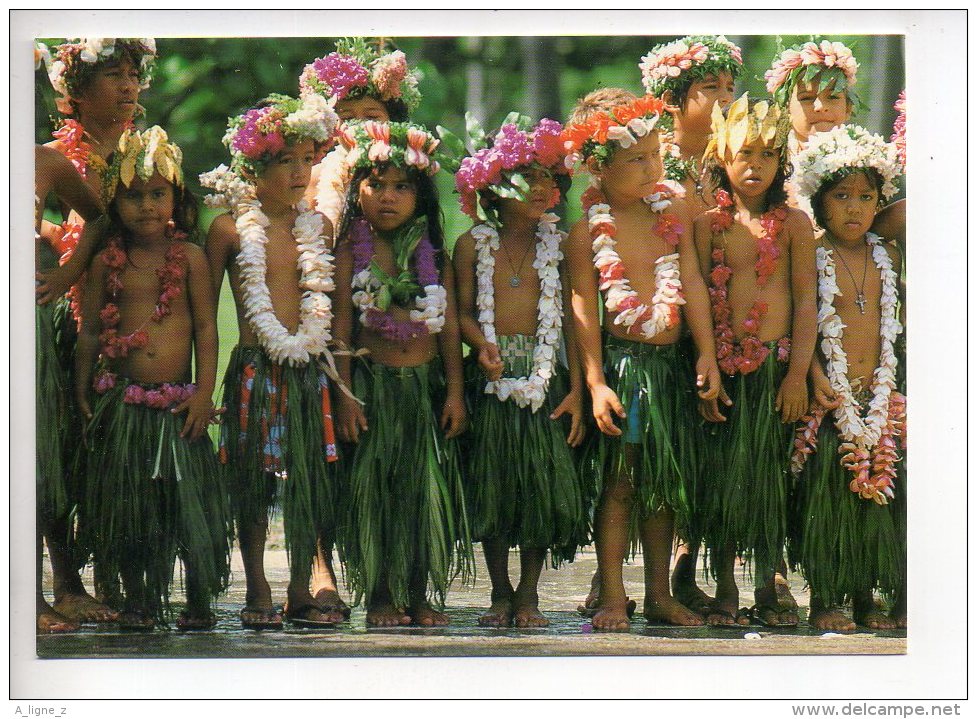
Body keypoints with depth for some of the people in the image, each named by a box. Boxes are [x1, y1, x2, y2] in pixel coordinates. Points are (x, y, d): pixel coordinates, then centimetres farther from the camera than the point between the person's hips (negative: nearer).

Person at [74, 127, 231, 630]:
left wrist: (204, 391, -6)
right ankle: (137, 602, 17)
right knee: (126, 505, 5)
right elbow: (90, 331, 8)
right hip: (122, 401, 1)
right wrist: (81, 391, 2)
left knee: (190, 501, 0)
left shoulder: (189, 257, 1)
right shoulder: (106, 263, 4)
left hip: (178, 403, -1)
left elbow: (206, 328, 1)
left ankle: (199, 603, 12)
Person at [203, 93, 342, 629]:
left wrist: (328, 355, 11)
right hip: (254, 369, -3)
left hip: (310, 371, 3)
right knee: (254, 481, 2)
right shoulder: (230, 228, -2)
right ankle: (257, 593, 11)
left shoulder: (318, 228, 8)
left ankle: (300, 591, 14)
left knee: (310, 479, 5)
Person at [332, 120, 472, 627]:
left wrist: (454, 391, -1)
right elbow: (341, 325, -3)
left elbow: (450, 323, 4)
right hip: (372, 382, -2)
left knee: (425, 488, 3)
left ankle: (420, 594, 11)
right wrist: (345, 394, -8)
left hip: (427, 382, 2)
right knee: (373, 487, 0)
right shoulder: (351, 253, -2)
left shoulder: (433, 253, 4)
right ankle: (379, 596, 7)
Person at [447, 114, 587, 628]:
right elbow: (463, 310, 1)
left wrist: (576, 390, -4)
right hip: (492, 376, 0)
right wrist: (482, 345, -20)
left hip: (544, 374, 0)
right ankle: (501, 594, 16)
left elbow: (571, 319, 2)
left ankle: (528, 595, 11)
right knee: (490, 482, 3)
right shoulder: (474, 244, 3)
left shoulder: (558, 245, 4)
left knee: (543, 480, -1)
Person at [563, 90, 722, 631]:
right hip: (620, 362, -4)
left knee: (665, 480, 11)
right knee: (618, 480, -1)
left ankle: (659, 594, 20)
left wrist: (707, 354, 0)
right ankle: (612, 598, 5)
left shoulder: (673, 211, 4)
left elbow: (692, 283, 4)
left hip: (671, 363, 4)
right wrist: (595, 382, -14)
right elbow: (583, 307, -9)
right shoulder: (587, 230, -7)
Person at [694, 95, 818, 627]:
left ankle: (771, 584, 16)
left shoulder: (794, 223, 3)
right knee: (723, 477, 2)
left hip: (778, 370, 0)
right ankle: (724, 589, 11)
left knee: (772, 476, 5)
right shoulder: (708, 225, 4)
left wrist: (798, 374, -7)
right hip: (724, 371, 0)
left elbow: (806, 302, 0)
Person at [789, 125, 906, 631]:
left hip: (879, 394, 4)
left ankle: (865, 598, 15)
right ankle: (823, 601, 4)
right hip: (830, 396, -4)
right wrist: (815, 375, -16)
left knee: (876, 492, 5)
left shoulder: (888, 257, 9)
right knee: (825, 493, -5)